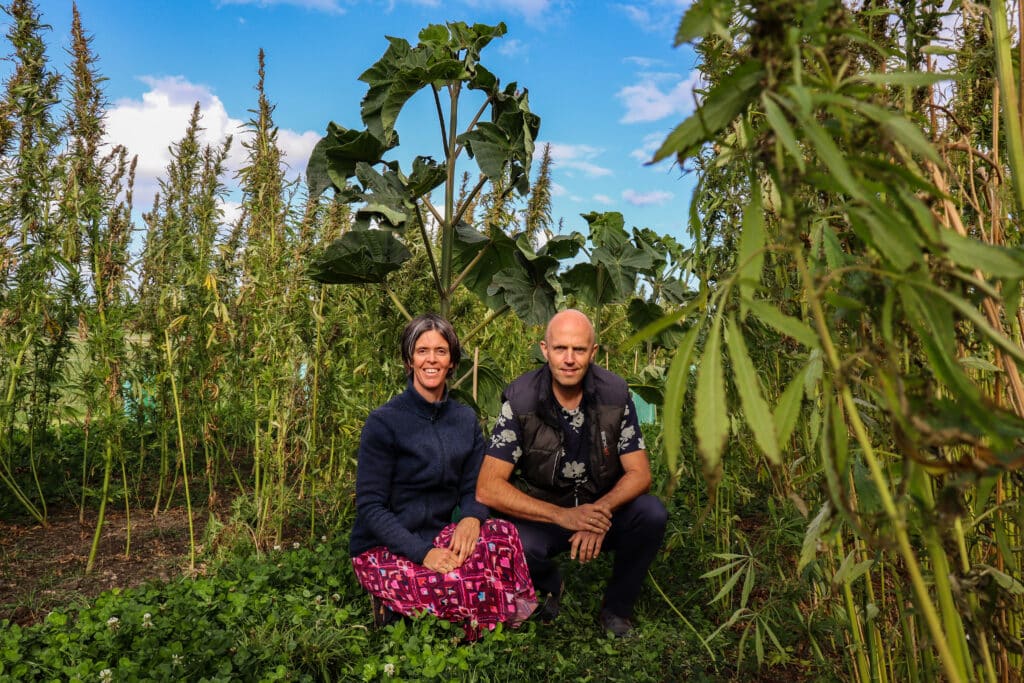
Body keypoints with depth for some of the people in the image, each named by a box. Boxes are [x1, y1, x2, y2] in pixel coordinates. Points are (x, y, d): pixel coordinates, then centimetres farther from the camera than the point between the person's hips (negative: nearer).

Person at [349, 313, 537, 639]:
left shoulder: (466, 419, 5)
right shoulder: (383, 422, -11)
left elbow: (472, 489, 6)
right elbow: (370, 507, -13)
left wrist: (472, 517, -19)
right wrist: (423, 552, -25)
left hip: (438, 536, 5)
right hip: (381, 549, -5)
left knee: (502, 535, -25)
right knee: (464, 588, -32)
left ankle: (507, 625, -6)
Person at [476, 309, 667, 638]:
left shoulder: (614, 393, -12)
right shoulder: (520, 400, -18)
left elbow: (639, 473, -9)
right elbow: (487, 488, -22)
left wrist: (601, 511, -30)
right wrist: (563, 515, -32)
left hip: (603, 510, 2)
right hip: (543, 514, -2)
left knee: (652, 514, -26)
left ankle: (617, 610, 3)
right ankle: (550, 586, 8)